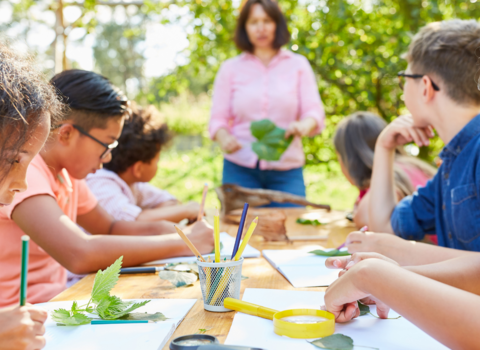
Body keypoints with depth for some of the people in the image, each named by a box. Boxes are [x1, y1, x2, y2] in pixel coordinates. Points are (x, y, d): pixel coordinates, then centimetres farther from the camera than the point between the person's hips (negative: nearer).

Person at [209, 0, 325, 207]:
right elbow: (218, 118, 6)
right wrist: (224, 138, -17)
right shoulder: (230, 69, 9)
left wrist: (304, 126, -22)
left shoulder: (298, 65, 9)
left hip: (287, 169, 0)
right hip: (240, 169, 0)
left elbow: (315, 112, 1)